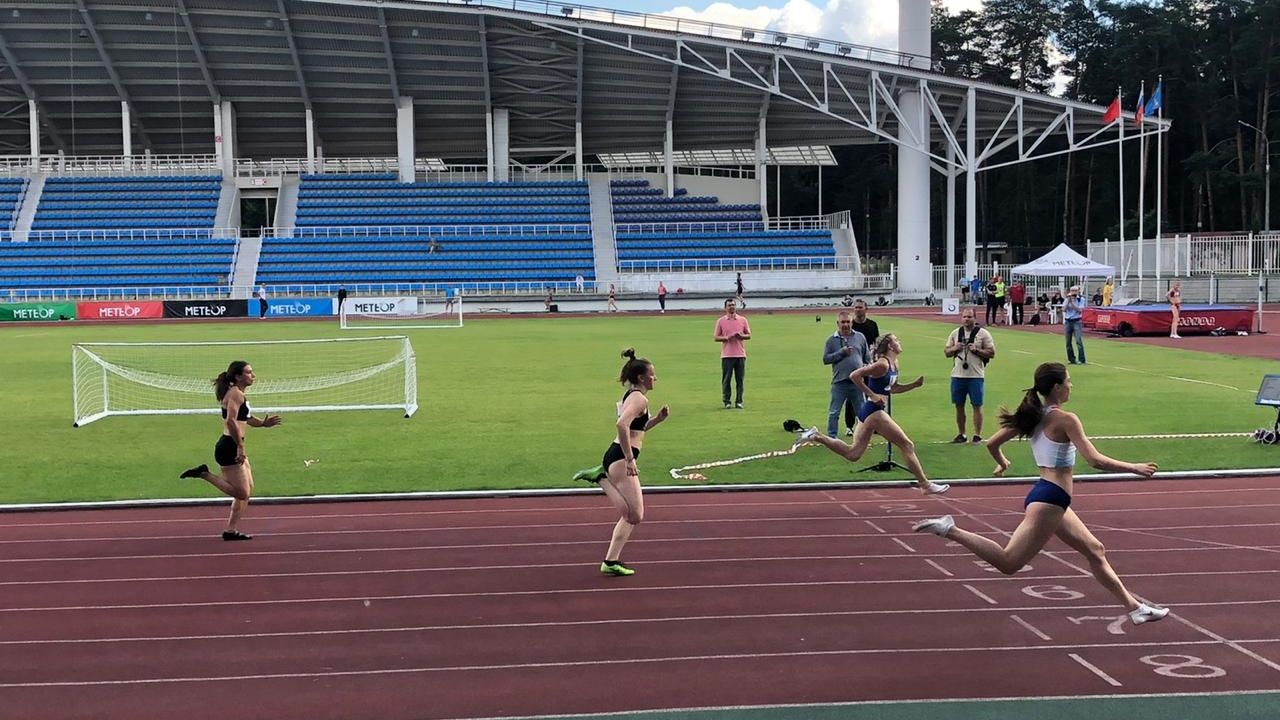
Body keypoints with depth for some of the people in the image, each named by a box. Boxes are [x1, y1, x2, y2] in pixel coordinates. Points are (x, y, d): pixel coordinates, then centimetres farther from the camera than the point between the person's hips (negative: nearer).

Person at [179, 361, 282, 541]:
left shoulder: (240, 395, 18)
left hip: (235, 448, 10)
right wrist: (240, 447, -25)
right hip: (228, 447, -10)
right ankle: (204, 474, -3)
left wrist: (263, 423, 7)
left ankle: (231, 530, 16)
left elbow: (247, 419, 27)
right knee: (241, 492, -9)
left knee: (247, 491, 13)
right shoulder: (235, 394, -14)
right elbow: (231, 421, -26)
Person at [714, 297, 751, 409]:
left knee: (740, 379, 2)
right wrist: (727, 338, -14)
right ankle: (726, 402, 6)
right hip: (726, 355, -1)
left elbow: (749, 335, 11)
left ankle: (739, 401, 8)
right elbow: (716, 338, 4)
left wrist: (741, 336, -10)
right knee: (726, 379, -1)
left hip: (740, 355, 2)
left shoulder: (743, 320, 9)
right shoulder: (720, 321, 5)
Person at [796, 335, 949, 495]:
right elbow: (854, 375, -20)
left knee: (852, 454, 10)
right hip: (874, 411, -10)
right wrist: (872, 395, -20)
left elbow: (893, 388, 26)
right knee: (907, 445, -3)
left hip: (869, 411, 10)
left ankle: (816, 436, 8)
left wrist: (915, 384, 11)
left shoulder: (894, 364, 12)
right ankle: (925, 485, 3)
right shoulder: (882, 364, -16)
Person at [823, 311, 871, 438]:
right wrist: (841, 352, -13)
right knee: (834, 412, -2)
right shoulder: (832, 340, 2)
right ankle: (831, 437, 5)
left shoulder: (860, 337, 7)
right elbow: (825, 359, -4)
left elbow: (867, 357, 14)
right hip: (839, 382, -2)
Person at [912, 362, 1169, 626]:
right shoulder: (1065, 419, -14)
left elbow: (992, 444, 12)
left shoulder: (1033, 416, 9)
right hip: (1050, 498, -10)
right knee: (1008, 562, -12)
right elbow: (1096, 460, -19)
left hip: (1046, 495, 10)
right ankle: (950, 530, -16)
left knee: (1095, 551, 18)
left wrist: (1002, 464, 33)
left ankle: (1134, 607, 26)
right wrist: (1134, 468, -8)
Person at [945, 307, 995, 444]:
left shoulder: (983, 333, -1)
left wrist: (977, 350, -16)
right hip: (957, 375, 4)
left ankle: (977, 435, 7)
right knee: (959, 406, 8)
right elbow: (946, 352, 14)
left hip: (976, 376, -4)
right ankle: (961, 434, 18)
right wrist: (954, 349, -7)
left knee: (977, 406, 0)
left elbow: (991, 353, -3)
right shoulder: (955, 333, 10)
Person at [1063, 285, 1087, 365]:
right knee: (1068, 342, 5)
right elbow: (1064, 309, -4)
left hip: (1077, 322, -4)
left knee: (1079, 341, -14)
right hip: (1067, 322, 4)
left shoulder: (1081, 300, 0)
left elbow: (1080, 310, -11)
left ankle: (1082, 360, -13)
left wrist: (1072, 302, -15)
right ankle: (1071, 359, 15)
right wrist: (1068, 300, -11)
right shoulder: (1067, 299, 7)